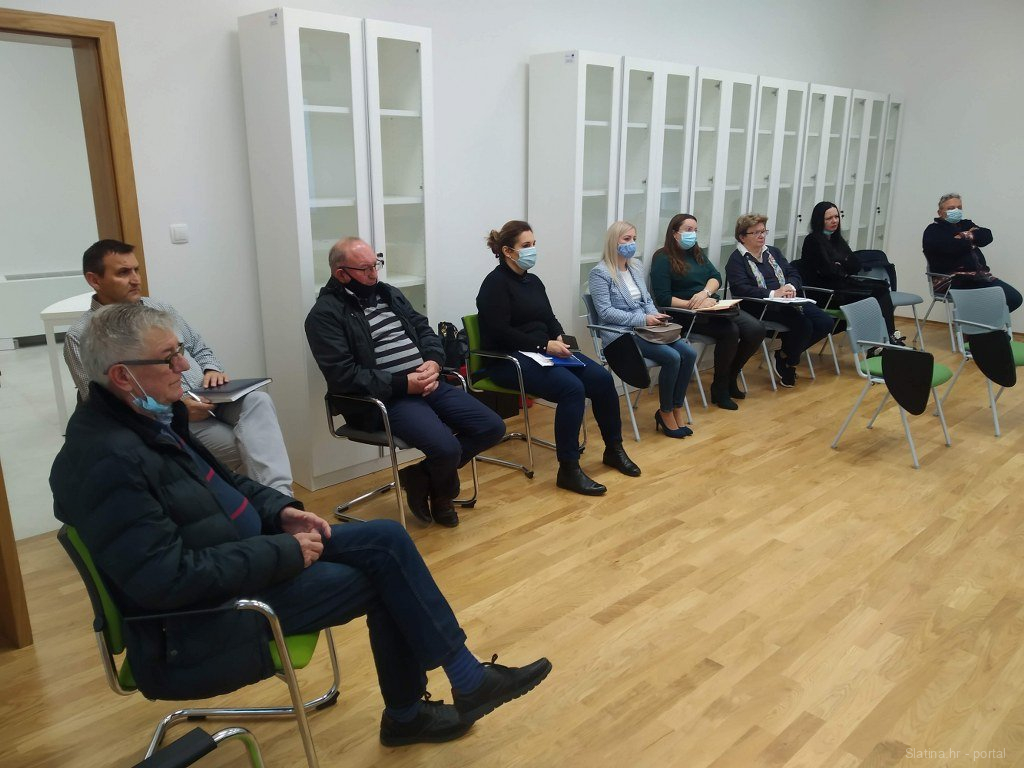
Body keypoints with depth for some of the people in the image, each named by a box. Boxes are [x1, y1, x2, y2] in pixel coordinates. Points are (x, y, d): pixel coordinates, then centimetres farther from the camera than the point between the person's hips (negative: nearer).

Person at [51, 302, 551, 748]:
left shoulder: (152, 416, 4)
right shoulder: (107, 462, -26)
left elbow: (223, 480, 17)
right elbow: (171, 579, -30)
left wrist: (280, 512, -1)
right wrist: (284, 553, -22)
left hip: (243, 555, 9)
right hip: (201, 622, -9)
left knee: (387, 539, -1)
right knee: (384, 572, -9)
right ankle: (468, 682, 13)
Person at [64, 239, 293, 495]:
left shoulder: (159, 308, 18)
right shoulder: (82, 336, 0)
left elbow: (199, 348, 23)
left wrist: (213, 370, -2)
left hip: (209, 397, 5)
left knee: (258, 401, -28)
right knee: (243, 448, -30)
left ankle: (277, 495, -41)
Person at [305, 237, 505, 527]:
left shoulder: (389, 293, 17)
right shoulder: (325, 314, -7)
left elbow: (424, 329, 17)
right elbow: (343, 375, -16)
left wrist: (433, 362, -6)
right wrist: (404, 383, -19)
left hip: (428, 383, 8)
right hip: (385, 399, -7)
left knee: (492, 427, -3)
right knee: (446, 448, -28)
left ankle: (423, 476, 11)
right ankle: (438, 487, 11)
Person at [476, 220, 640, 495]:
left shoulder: (533, 281, 17)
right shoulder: (495, 284, -9)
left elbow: (550, 319, 17)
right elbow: (500, 333, -18)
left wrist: (558, 338, -7)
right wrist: (544, 345, -20)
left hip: (542, 352, 8)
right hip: (508, 359, -8)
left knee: (602, 379, -11)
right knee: (572, 388, -30)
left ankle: (613, 450, 7)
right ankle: (568, 470, -22)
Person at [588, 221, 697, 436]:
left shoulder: (635, 269, 17)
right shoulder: (600, 273, -7)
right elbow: (605, 312, -14)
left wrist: (655, 316, -4)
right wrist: (643, 319, -18)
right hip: (620, 334, -7)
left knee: (689, 353, -14)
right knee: (672, 357, -24)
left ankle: (677, 408, -1)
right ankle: (665, 412, -5)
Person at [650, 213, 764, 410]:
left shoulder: (697, 252, 18)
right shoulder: (663, 259, -5)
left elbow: (716, 277, 6)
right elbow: (663, 298, -13)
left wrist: (705, 293, -15)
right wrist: (693, 305, -21)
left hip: (713, 306, 7)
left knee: (756, 329, -13)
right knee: (730, 331, -30)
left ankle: (730, 377, 5)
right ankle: (720, 387, -12)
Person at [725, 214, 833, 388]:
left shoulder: (773, 252, 22)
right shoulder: (736, 259, -1)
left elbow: (793, 274, 16)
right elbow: (742, 289, -16)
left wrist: (791, 286, -9)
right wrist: (773, 294, -24)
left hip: (788, 302, 8)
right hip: (762, 308, -8)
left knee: (825, 323, -10)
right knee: (804, 325, -28)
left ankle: (786, 355, 6)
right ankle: (785, 363, -1)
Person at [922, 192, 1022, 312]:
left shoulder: (966, 224, 22)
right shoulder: (933, 230, 1)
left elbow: (987, 236, 3)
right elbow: (952, 247, -18)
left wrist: (964, 236, -10)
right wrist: (970, 239, 2)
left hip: (980, 276, 7)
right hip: (953, 281, -7)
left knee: (1015, 298, -6)